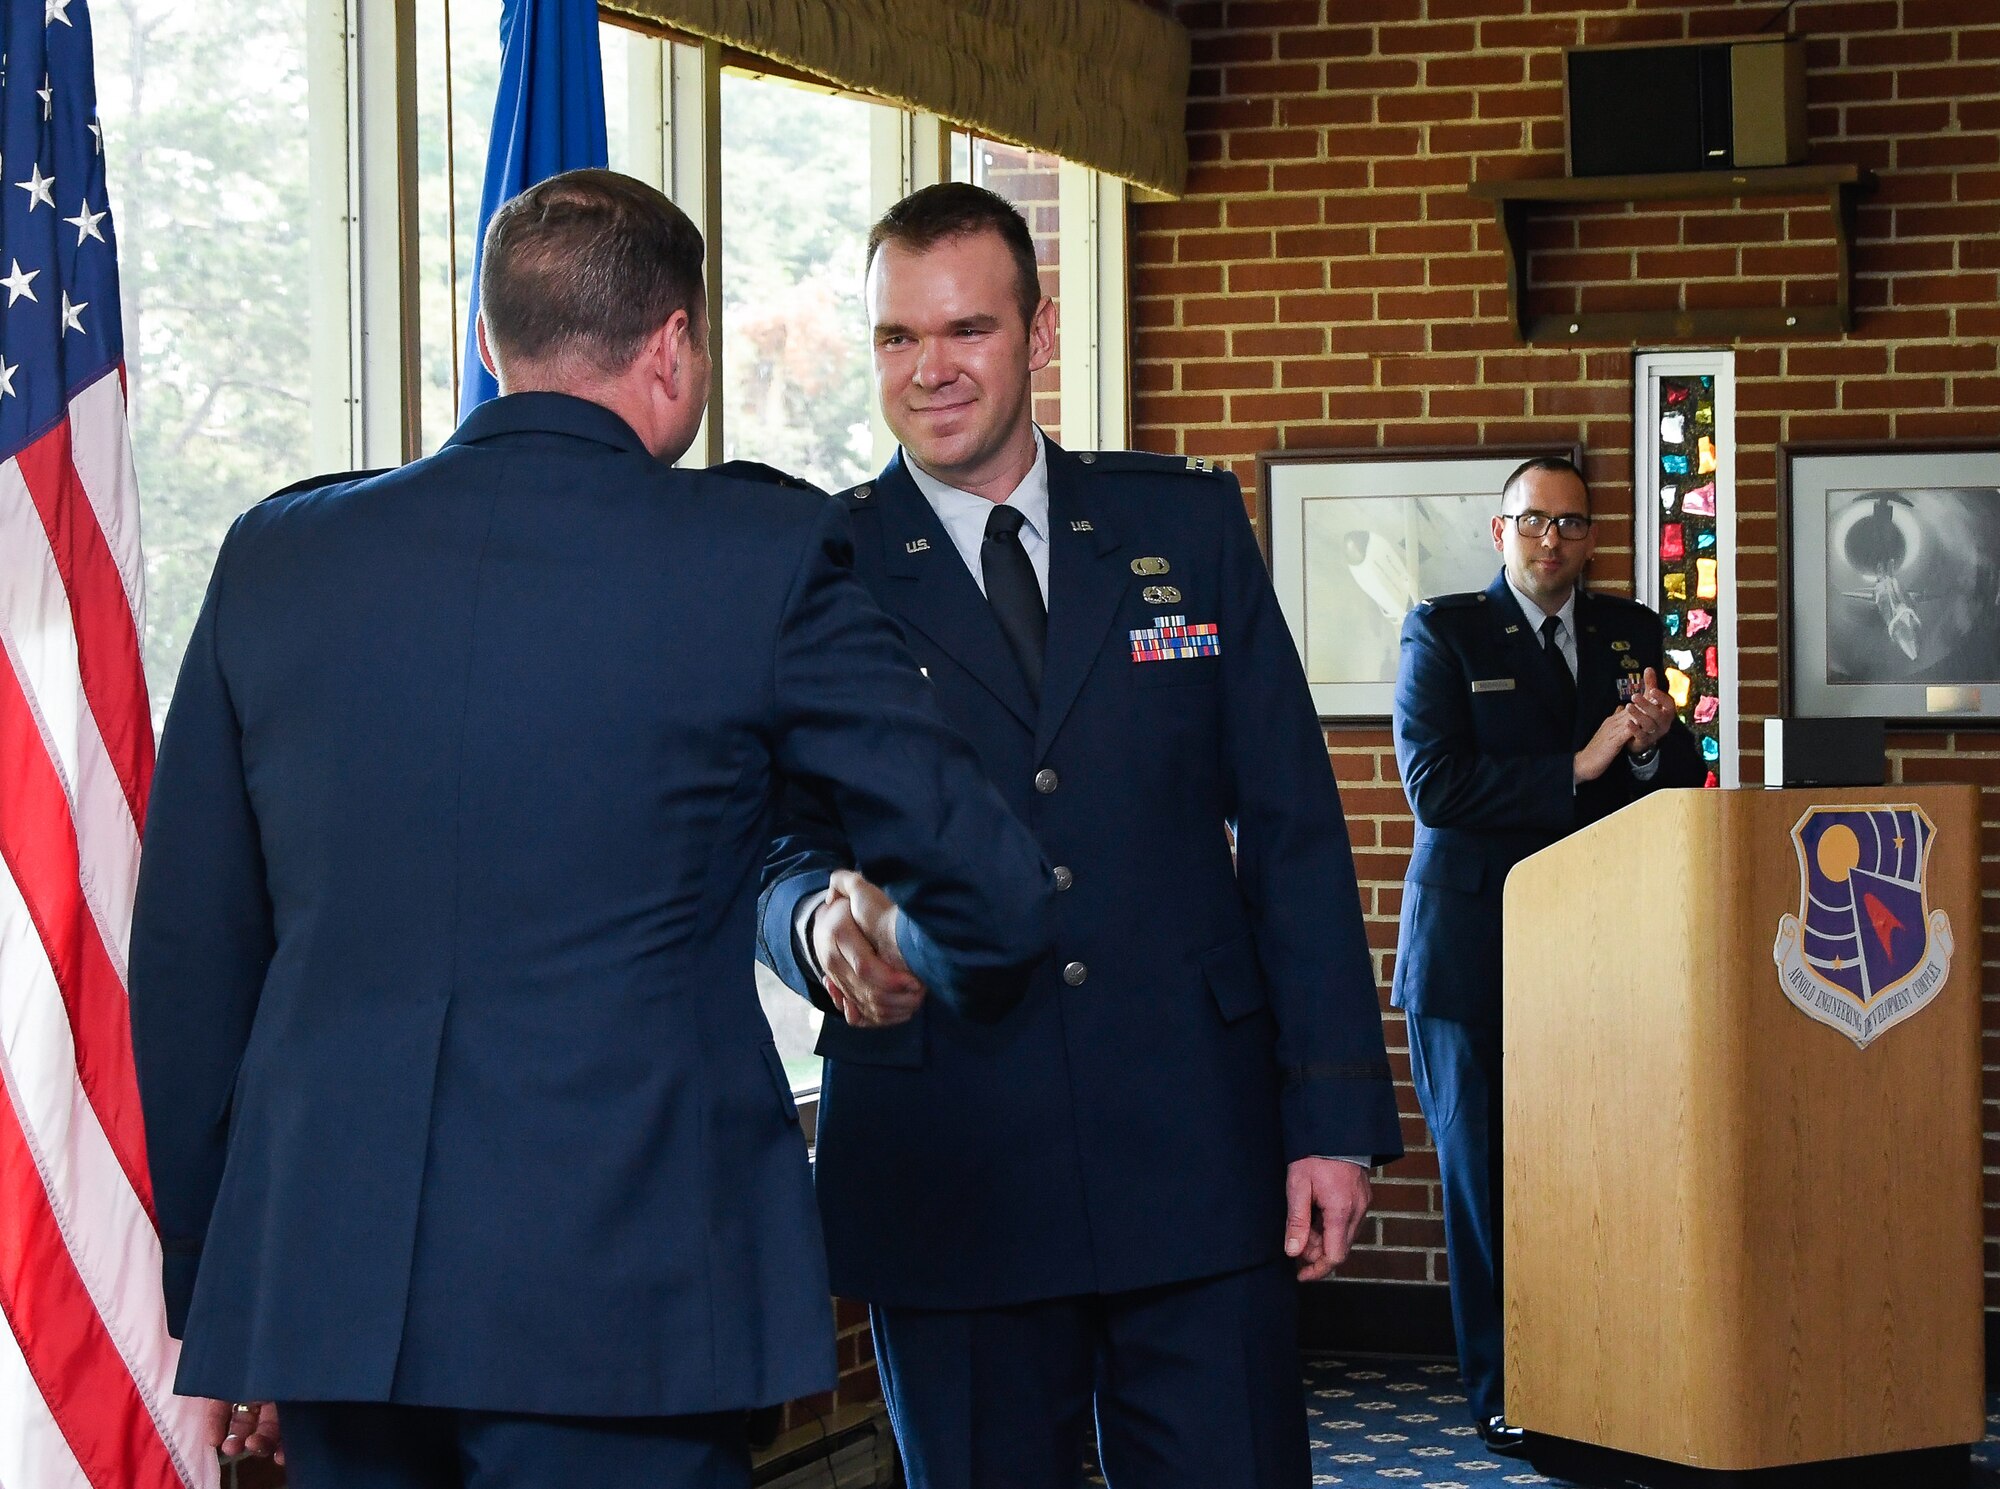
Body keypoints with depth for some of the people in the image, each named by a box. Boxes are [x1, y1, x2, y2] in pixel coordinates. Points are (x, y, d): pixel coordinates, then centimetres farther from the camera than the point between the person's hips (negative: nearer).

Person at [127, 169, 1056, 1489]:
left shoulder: (275, 556, 7)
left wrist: (209, 1286, 19)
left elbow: (187, 963, 11)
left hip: (323, 1284, 4)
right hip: (624, 1296, -4)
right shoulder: (762, 555, -3)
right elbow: (993, 890, 0)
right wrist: (928, 960, 24)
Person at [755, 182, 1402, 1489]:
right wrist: (826, 928, -20)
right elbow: (785, 851, 5)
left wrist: (1334, 1118, 0)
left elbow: (1294, 828, 6)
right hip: (946, 1173, -1)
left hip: (1199, 1149, 1)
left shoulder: (1190, 523, 8)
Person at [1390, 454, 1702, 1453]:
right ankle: (1503, 1395, 8)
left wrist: (1652, 746, -10)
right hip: (1474, 948, -3)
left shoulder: (1632, 635, 14)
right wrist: (1578, 769, -14)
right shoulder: (1442, 631, 2)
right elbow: (1434, 786, -11)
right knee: (1482, 1174, 1)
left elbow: (1680, 785, 13)